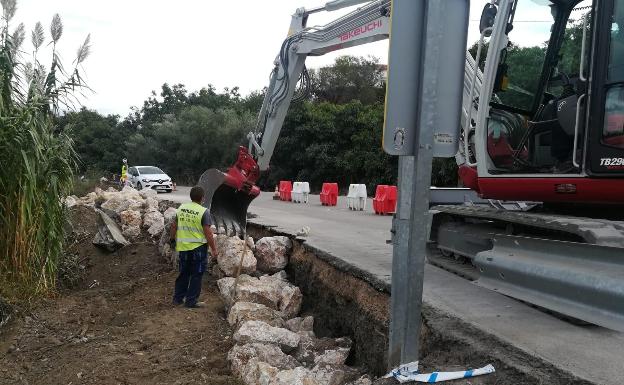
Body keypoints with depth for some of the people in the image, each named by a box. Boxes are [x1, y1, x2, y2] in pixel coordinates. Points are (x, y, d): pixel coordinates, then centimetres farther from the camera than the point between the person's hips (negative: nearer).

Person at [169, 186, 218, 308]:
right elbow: (208, 233, -16)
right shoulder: (204, 212, -16)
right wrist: (214, 249, -9)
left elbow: (174, 226, 9)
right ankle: (191, 301, 11)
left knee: (183, 273, 19)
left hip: (183, 247, 5)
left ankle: (178, 298, 27)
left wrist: (172, 238, 26)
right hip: (198, 248, -5)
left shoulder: (181, 208, 1)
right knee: (196, 275, 7)